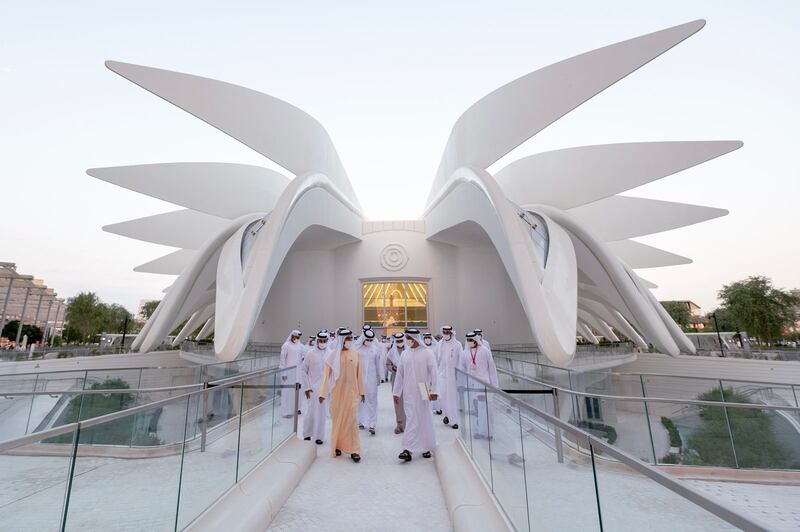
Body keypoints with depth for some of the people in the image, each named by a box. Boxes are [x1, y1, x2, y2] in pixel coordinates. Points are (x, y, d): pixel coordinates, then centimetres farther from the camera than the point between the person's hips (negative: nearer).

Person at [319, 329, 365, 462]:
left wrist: (361, 391, 6)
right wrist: (323, 393, -3)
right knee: (337, 419, 11)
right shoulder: (333, 354, -5)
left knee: (351, 420, -1)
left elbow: (359, 374, 3)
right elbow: (327, 374, -2)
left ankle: (354, 450, 7)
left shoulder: (355, 353, -1)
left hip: (351, 392, 0)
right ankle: (337, 446, 28)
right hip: (337, 392, 0)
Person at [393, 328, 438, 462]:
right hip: (409, 393, 2)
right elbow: (400, 374, 7)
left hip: (423, 393, -2)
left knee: (425, 419, 9)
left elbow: (433, 372, -8)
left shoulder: (427, 353, -7)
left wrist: (433, 390, -12)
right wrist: (396, 392, 8)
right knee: (411, 419, 2)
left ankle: (427, 448, 24)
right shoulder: (405, 354, 4)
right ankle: (408, 450, 6)